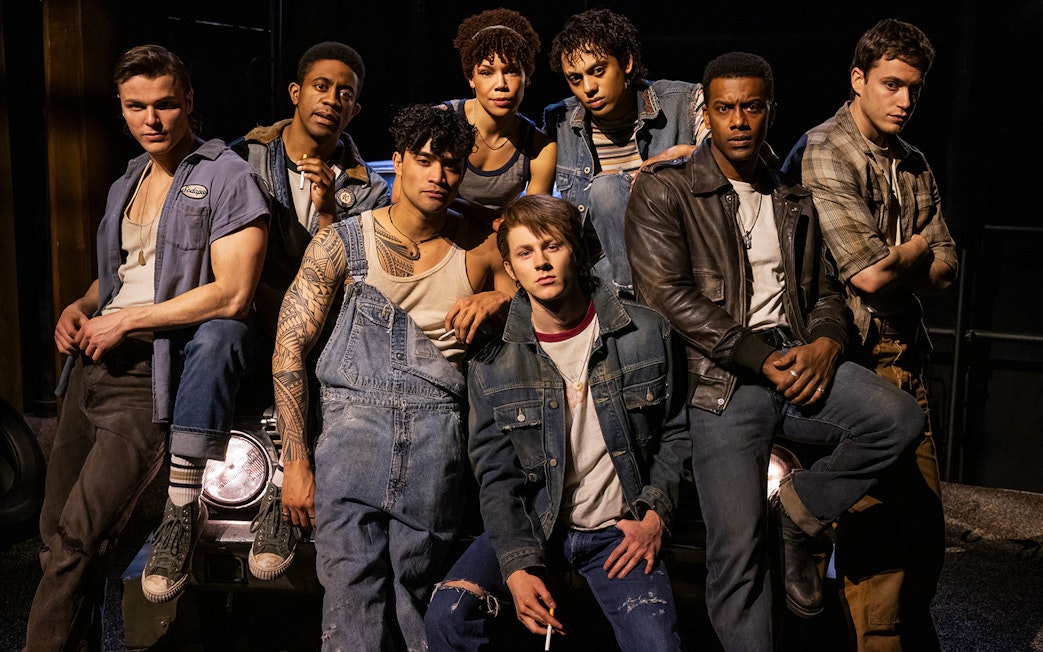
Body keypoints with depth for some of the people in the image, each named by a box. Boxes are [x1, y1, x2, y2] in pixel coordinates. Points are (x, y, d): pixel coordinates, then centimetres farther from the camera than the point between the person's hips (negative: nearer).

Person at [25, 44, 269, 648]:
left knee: (78, 536, -14)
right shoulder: (125, 185, 20)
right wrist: (79, 308, 10)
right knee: (56, 532, 8)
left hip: (151, 374, -8)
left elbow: (232, 294, -15)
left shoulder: (228, 176, -5)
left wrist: (128, 320, -13)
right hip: (94, 359, 8)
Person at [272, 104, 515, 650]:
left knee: (417, 594, -1)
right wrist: (296, 462, -2)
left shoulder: (481, 248, 12)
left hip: (436, 421, 1)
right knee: (352, 595, -8)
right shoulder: (344, 242, 7)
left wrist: (498, 298, -4)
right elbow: (290, 346, 4)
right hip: (355, 413, 0)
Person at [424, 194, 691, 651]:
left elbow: (675, 433, 8)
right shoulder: (493, 360, -4)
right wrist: (517, 565, -16)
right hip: (530, 525, 1)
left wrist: (655, 514, -5)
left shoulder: (646, 334, -3)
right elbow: (496, 473, -4)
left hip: (619, 529, 0)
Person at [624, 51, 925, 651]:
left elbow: (828, 291, 20)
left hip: (801, 360, 5)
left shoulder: (796, 202, 20)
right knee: (738, 551, -12)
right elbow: (668, 294, -9)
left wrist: (826, 343, -5)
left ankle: (801, 510, 3)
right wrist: (764, 362, -12)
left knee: (900, 418, -22)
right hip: (724, 378, -4)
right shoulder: (665, 191, 2)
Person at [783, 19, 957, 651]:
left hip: (907, 360, 8)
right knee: (878, 534, -7)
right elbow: (869, 274, -17)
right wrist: (915, 248, 3)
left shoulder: (913, 165, 16)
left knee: (926, 527, 11)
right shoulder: (824, 153, -9)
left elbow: (943, 272, 12)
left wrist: (887, 263, -7)